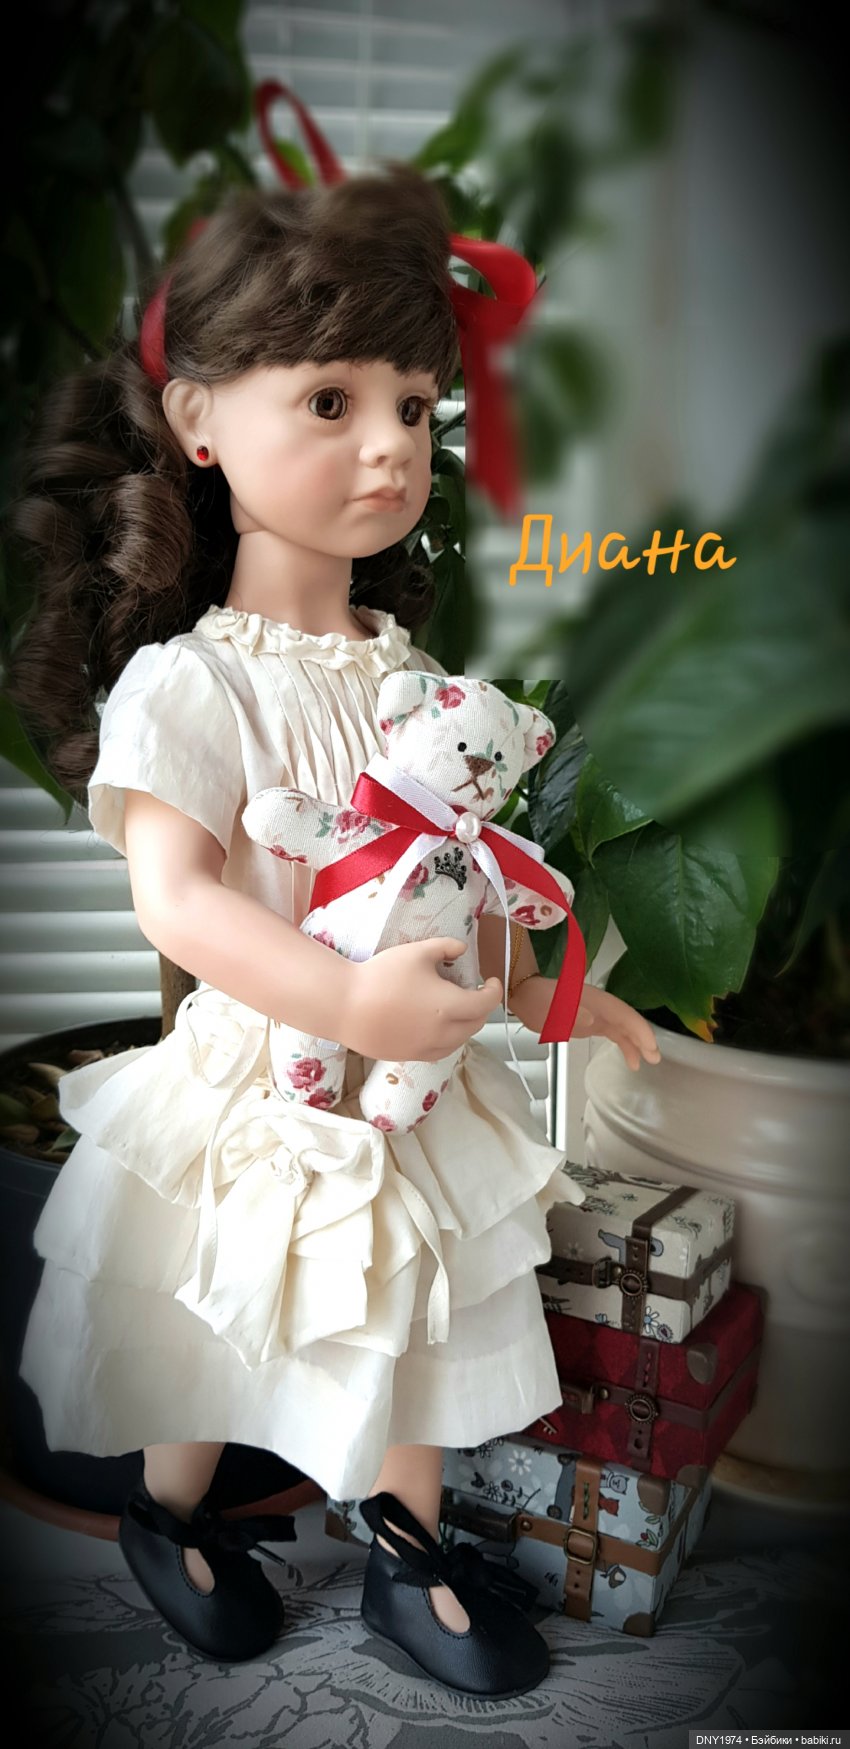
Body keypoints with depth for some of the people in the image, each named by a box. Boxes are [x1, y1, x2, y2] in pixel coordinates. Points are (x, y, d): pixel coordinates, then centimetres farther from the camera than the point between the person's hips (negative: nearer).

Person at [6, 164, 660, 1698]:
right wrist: (353, 1002, -40)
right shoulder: (185, 681, -20)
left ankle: (409, 1554, 43)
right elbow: (176, 898, -29)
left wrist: (543, 989, 10)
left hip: (415, 1074, 5)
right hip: (258, 1073, -5)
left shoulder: (408, 665, -1)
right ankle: (171, 1518, 49)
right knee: (213, 1344, 18)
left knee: (412, 1329, 19)